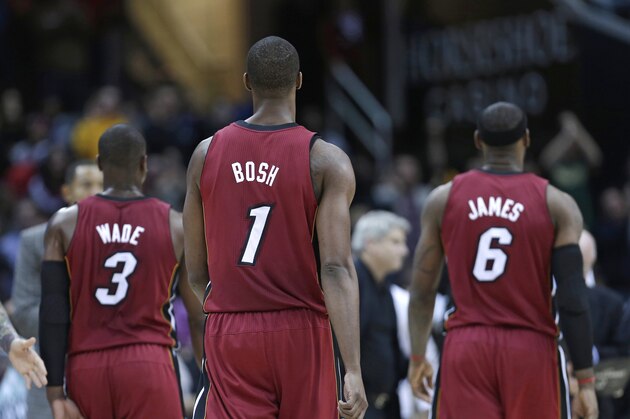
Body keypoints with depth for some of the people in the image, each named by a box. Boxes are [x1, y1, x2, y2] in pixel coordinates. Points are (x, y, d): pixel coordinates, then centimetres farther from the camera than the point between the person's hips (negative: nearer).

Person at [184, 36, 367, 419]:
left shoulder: (207, 154, 4)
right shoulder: (327, 162, -6)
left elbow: (196, 274, 9)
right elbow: (337, 268, -16)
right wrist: (353, 369, -19)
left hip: (228, 335, 2)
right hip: (300, 334, -1)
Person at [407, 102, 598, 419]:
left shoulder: (443, 199, 4)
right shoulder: (557, 205, -2)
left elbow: (422, 291, 7)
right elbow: (572, 299, -7)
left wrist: (417, 357, 20)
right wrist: (586, 381, -4)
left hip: (465, 349, 1)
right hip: (531, 350, -1)